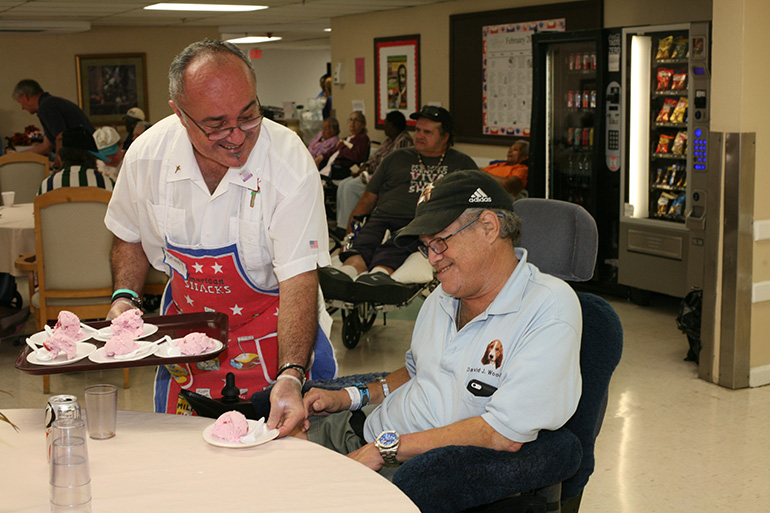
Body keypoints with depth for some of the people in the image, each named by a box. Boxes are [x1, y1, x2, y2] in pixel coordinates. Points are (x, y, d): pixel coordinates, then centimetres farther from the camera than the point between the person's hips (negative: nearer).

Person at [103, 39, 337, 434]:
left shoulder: (290, 163, -27)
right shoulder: (146, 155, -14)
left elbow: (298, 281, -29)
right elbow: (131, 236, 7)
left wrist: (290, 375, -41)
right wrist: (125, 297, -8)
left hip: (271, 337, -3)